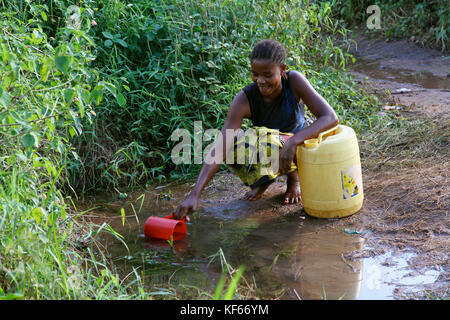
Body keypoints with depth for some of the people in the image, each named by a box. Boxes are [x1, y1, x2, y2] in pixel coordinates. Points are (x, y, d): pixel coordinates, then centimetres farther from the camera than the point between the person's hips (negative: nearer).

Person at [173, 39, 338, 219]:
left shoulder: (294, 81, -25)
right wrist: (194, 195, -45)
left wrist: (294, 141, -47)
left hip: (299, 145, -1)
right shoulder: (244, 99, -26)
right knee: (233, 146, -31)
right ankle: (263, 181, 2)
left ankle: (294, 178, 0)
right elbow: (219, 149, -34)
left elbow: (330, 118, -31)